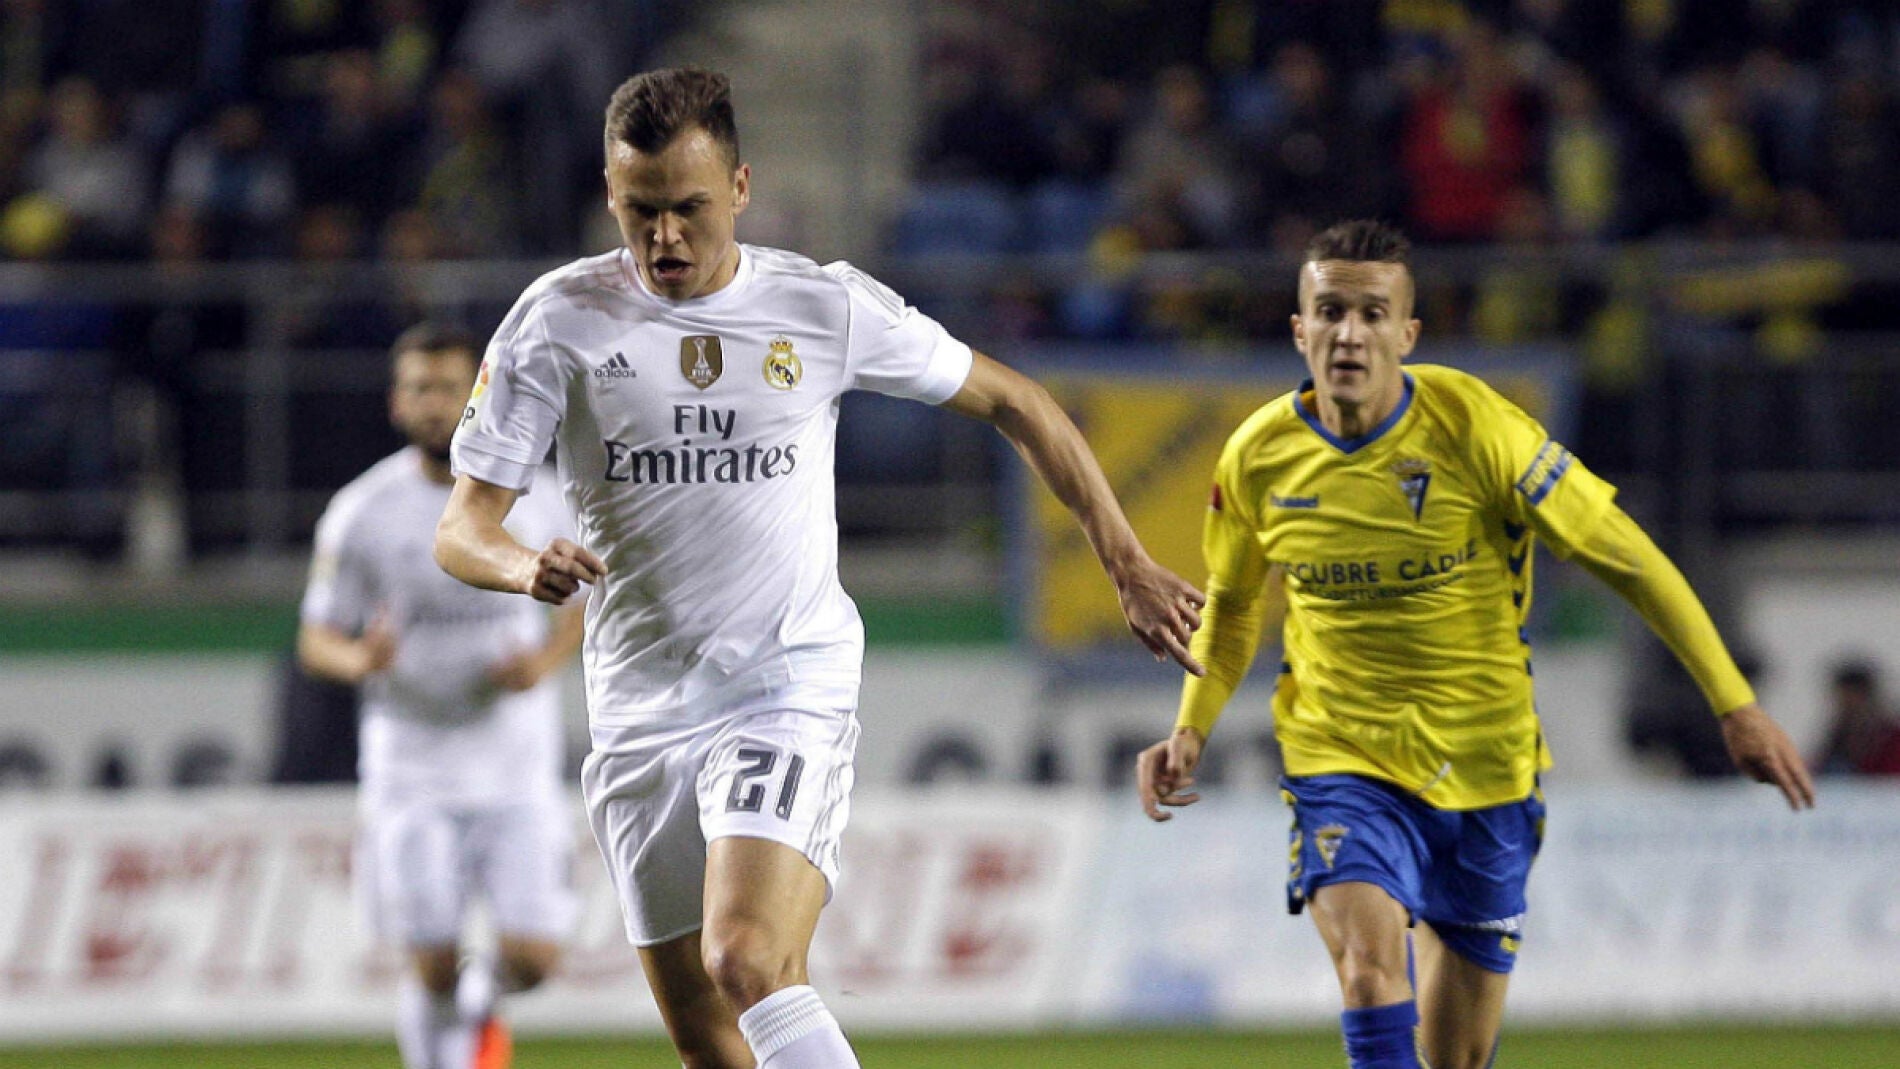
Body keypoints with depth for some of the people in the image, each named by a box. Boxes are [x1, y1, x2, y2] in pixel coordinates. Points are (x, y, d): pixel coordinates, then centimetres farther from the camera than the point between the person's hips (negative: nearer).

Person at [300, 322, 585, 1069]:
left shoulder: (532, 496, -1)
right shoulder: (361, 514, -4)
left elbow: (588, 596, 12)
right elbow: (316, 639, 1)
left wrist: (548, 659, -8)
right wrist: (361, 659, -22)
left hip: (517, 768, 1)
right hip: (413, 772, -1)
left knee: (531, 959, -7)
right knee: (432, 969, -4)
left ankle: (480, 1002, 28)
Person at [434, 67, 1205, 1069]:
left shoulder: (825, 308, -2)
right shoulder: (560, 319, -2)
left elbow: (1011, 402, 11)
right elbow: (462, 526, -4)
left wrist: (1128, 566, 10)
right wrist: (524, 565, -28)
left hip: (793, 688, -3)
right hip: (640, 712, 3)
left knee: (749, 962, -26)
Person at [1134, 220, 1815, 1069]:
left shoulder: (1473, 427, -16)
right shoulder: (1259, 455, -7)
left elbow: (1624, 558, -9)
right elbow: (1232, 601, 15)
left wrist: (1735, 707, -11)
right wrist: (1191, 727, 0)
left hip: (1484, 767, 0)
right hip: (1343, 765, 0)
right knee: (1371, 970, -27)